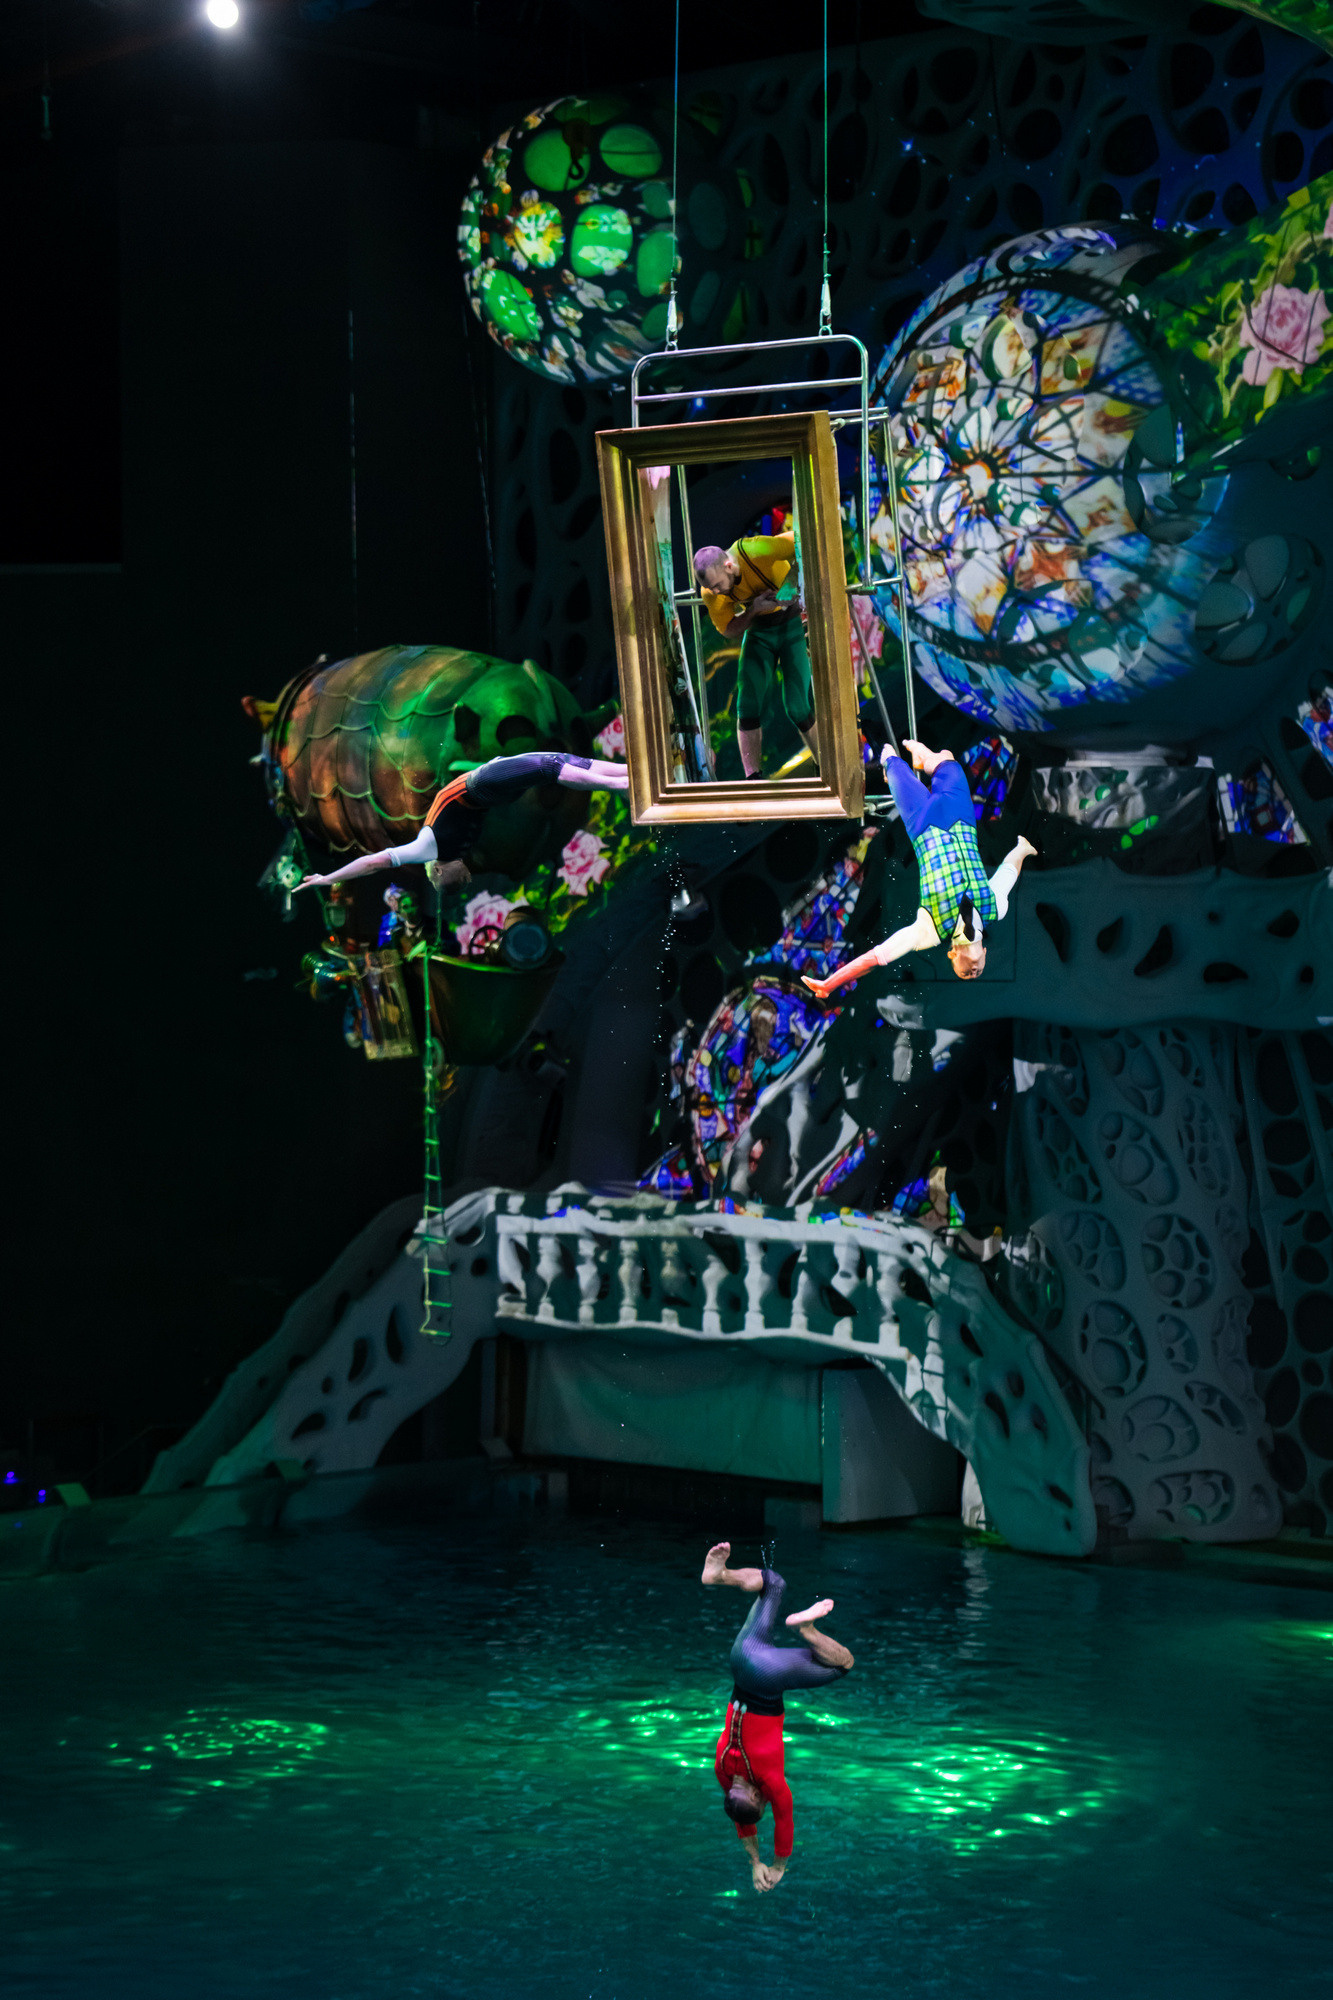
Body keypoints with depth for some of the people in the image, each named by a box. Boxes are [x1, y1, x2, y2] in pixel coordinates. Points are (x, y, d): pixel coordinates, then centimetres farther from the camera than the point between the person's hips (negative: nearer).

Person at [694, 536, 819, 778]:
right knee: (748, 705, -9)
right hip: (758, 629, 3)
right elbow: (728, 630, -4)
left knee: (798, 706, -9)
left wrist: (794, 580, -32)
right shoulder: (710, 593, -19)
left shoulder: (757, 551, -33)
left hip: (793, 622, -3)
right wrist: (753, 610, -23)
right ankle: (753, 779, -2)